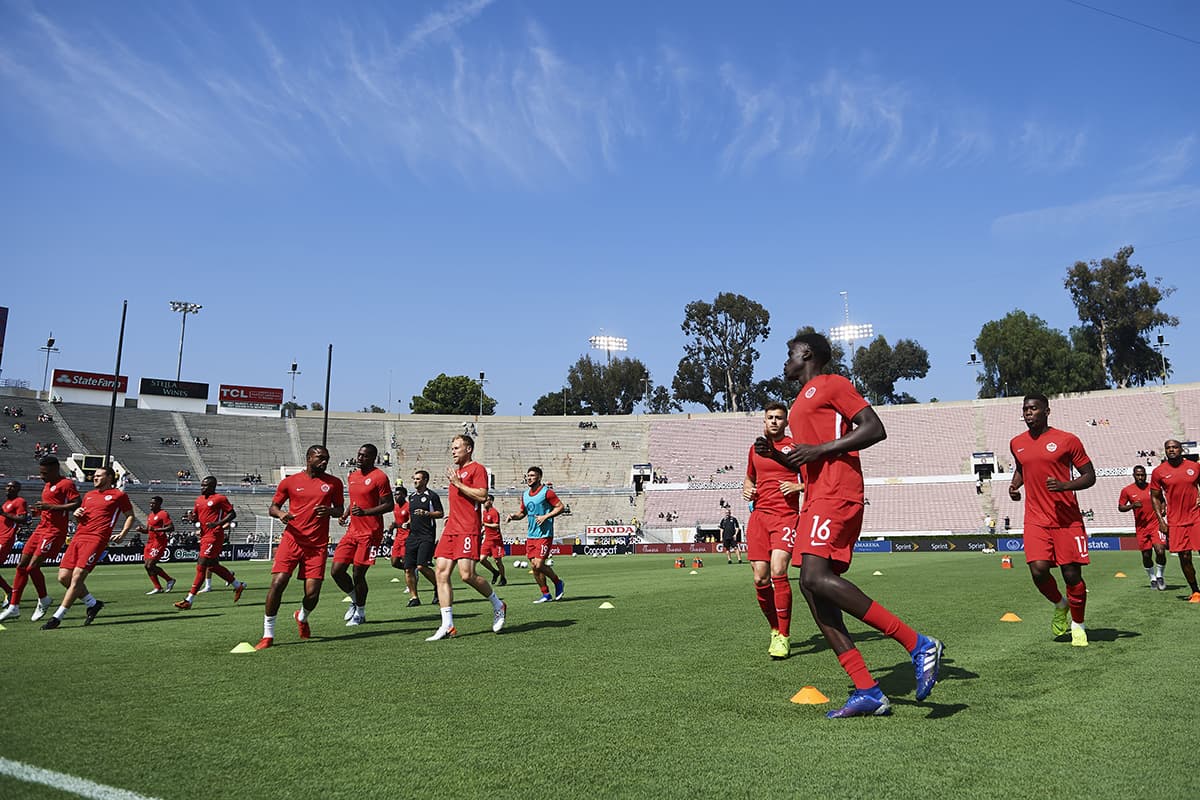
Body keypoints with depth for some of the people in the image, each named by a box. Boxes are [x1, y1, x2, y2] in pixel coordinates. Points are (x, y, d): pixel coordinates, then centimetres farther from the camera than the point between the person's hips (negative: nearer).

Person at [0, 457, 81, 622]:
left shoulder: (66, 484, -11)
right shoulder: (48, 485, 18)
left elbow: (77, 504, -20)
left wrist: (50, 507, -22)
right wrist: (40, 509, 9)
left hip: (54, 532, -10)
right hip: (41, 528, 10)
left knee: (32, 567, -11)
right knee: (21, 566, 7)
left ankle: (44, 600, 11)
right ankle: (13, 608, 13)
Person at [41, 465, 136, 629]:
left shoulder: (119, 495, 5)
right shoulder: (88, 495, 24)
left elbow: (130, 516, 8)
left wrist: (122, 534, -7)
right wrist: (76, 514, 7)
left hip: (96, 539, -7)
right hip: (78, 537, 8)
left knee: (77, 576, -15)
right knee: (63, 577, 0)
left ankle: (57, 617, -9)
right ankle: (93, 603, 17)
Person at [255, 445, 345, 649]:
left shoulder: (334, 483, 7)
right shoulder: (290, 482, 5)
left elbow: (340, 509, 15)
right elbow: (272, 507, 13)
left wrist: (330, 511, -8)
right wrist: (280, 513, -11)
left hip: (317, 545, 1)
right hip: (292, 539, -1)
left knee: (312, 593, -4)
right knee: (278, 582, -14)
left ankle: (302, 617, 33)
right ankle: (268, 635, 1)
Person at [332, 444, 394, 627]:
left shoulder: (379, 477, -9)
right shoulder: (352, 477, 15)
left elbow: (389, 505, -12)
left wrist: (365, 512, -23)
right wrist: (345, 515, 10)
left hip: (371, 533, -7)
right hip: (352, 531, 7)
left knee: (358, 574, -3)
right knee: (336, 570, 0)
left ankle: (360, 613, 17)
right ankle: (355, 600, 25)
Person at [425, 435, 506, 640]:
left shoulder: (477, 469, -3)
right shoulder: (455, 471, 23)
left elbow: (482, 496, -15)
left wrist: (458, 483, -13)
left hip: (468, 529, -9)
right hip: (452, 529, 9)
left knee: (467, 574, -15)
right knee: (442, 573, -2)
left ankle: (498, 605, 10)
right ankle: (447, 626, -1)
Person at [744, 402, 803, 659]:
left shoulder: (795, 445, 2)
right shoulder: (755, 448, 16)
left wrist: (799, 486, -12)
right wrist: (746, 490, 10)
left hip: (786, 515, -4)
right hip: (759, 515, 4)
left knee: (778, 572, -19)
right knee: (760, 578, -3)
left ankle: (783, 636, -8)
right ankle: (775, 629, 19)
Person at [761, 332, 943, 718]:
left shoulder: (832, 384, 1)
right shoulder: (803, 402, 28)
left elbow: (875, 428, -11)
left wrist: (818, 449, -17)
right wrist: (776, 455, 15)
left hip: (836, 494, -10)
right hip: (816, 498, 10)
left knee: (816, 577, -24)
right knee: (813, 587, 0)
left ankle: (918, 643, -18)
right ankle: (868, 692, 0)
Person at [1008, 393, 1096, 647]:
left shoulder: (1067, 440, -3)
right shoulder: (1017, 443, 9)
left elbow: (1089, 476, 0)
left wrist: (1064, 485, -17)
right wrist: (1015, 485, 9)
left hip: (1067, 519, -2)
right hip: (1036, 519, 3)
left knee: (1072, 575, 0)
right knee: (1039, 571, -13)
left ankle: (1078, 626, 23)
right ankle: (1060, 605, 20)